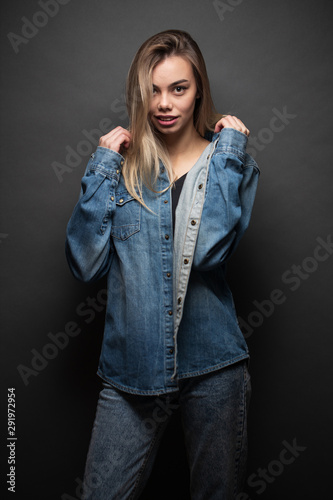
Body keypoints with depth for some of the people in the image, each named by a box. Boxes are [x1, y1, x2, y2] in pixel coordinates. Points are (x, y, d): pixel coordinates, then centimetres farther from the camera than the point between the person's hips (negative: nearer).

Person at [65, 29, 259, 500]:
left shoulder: (231, 161, 1)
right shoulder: (123, 166, 3)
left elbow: (209, 249, -19)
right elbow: (85, 263, -9)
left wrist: (227, 151, -12)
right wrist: (103, 166, -8)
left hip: (213, 367, 0)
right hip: (132, 367, 1)